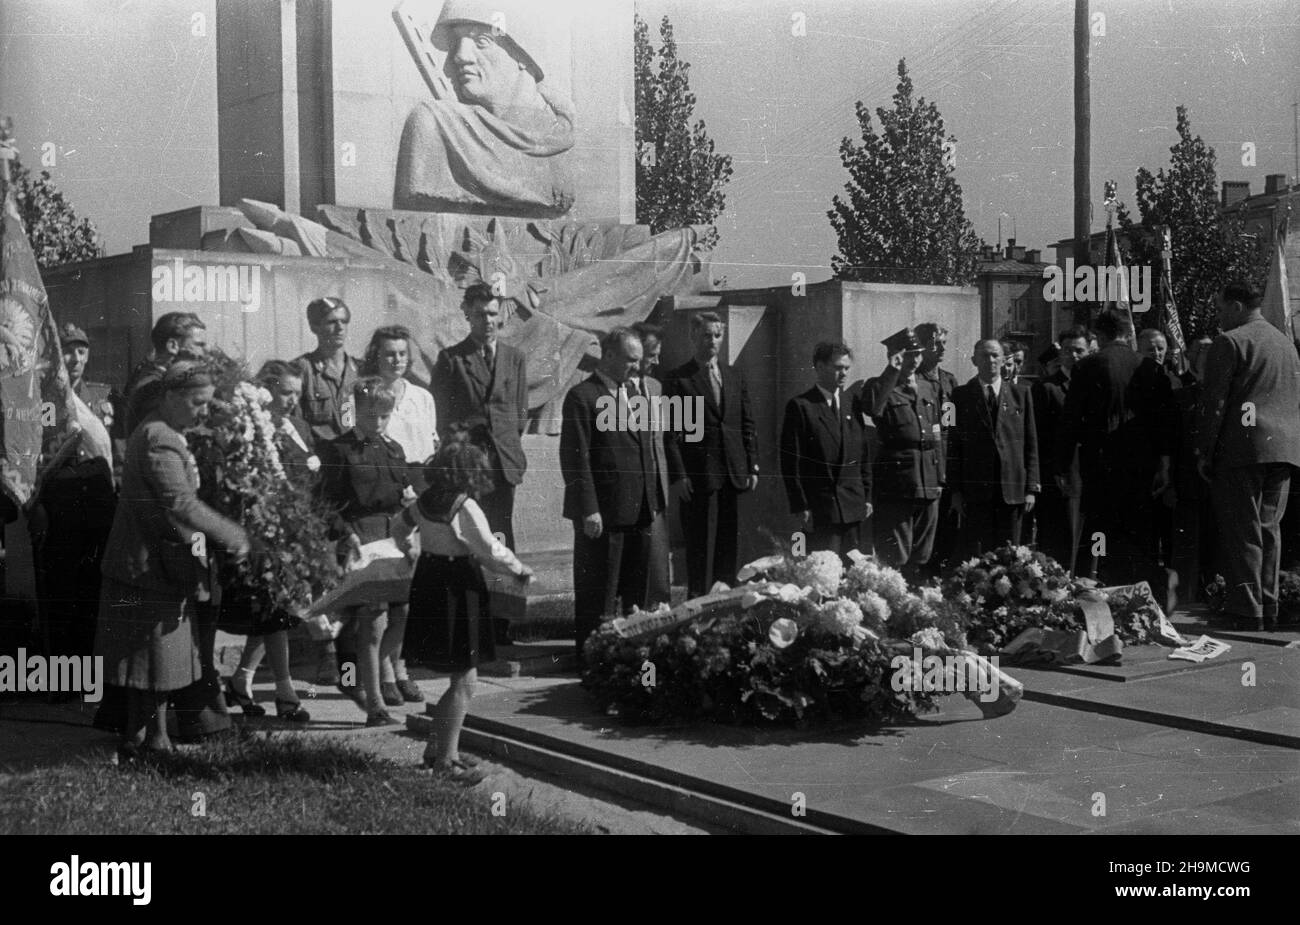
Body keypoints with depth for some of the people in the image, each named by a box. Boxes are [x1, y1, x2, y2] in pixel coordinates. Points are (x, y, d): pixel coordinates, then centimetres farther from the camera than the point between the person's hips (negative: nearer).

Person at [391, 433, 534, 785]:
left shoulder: (425, 501, 4)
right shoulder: (466, 509, -19)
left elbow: (398, 528, 20)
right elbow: (492, 552, -17)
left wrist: (411, 549, 40)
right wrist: (521, 571, -1)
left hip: (428, 581, 9)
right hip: (457, 588, -9)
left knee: (461, 676, 18)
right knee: (464, 679, 0)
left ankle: (438, 748, 25)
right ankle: (446, 759, 2)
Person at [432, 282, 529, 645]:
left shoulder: (515, 358, 13)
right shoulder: (450, 359, 3)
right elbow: (442, 415, 4)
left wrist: (507, 446, 10)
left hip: (503, 464, 3)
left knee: (502, 544, 2)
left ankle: (501, 627, 7)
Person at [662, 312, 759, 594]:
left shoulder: (736, 377, 14)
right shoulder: (677, 380, -1)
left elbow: (748, 425, 15)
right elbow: (672, 432, -5)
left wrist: (752, 466, 7)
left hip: (732, 474, 5)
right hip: (697, 475, -5)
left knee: (729, 543, 7)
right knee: (701, 545, -3)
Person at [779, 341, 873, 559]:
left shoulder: (852, 401, 12)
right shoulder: (801, 406, -4)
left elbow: (864, 453, 16)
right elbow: (791, 462, -6)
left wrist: (866, 497, 10)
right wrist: (800, 508, -10)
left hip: (853, 506, 5)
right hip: (819, 508, -5)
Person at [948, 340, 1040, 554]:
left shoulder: (1021, 395, 9)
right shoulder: (961, 396, 6)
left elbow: (1031, 445, 8)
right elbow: (953, 446, 5)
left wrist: (1031, 488, 1)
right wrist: (955, 490, -2)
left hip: (1012, 489, 1)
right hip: (975, 489, -1)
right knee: (975, 555, -1)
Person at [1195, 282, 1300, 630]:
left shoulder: (1229, 342, -5)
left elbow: (1215, 403, -9)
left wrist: (1204, 453, -6)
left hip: (1242, 448, -7)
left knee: (1242, 531, -4)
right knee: (1269, 529, 12)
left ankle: (1246, 610, -5)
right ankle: (1268, 606, 14)